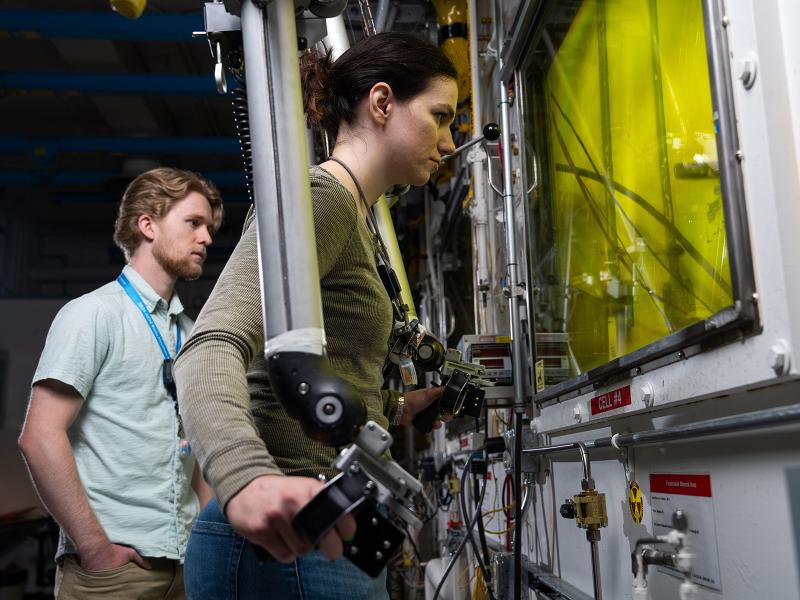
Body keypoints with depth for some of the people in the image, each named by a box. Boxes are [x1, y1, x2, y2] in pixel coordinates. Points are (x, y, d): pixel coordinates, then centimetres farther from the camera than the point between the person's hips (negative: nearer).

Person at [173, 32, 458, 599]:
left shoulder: (349, 214, 19)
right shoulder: (320, 194, -12)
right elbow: (212, 347, -27)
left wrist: (397, 407, 27)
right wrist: (246, 477, -45)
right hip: (293, 546, -10)